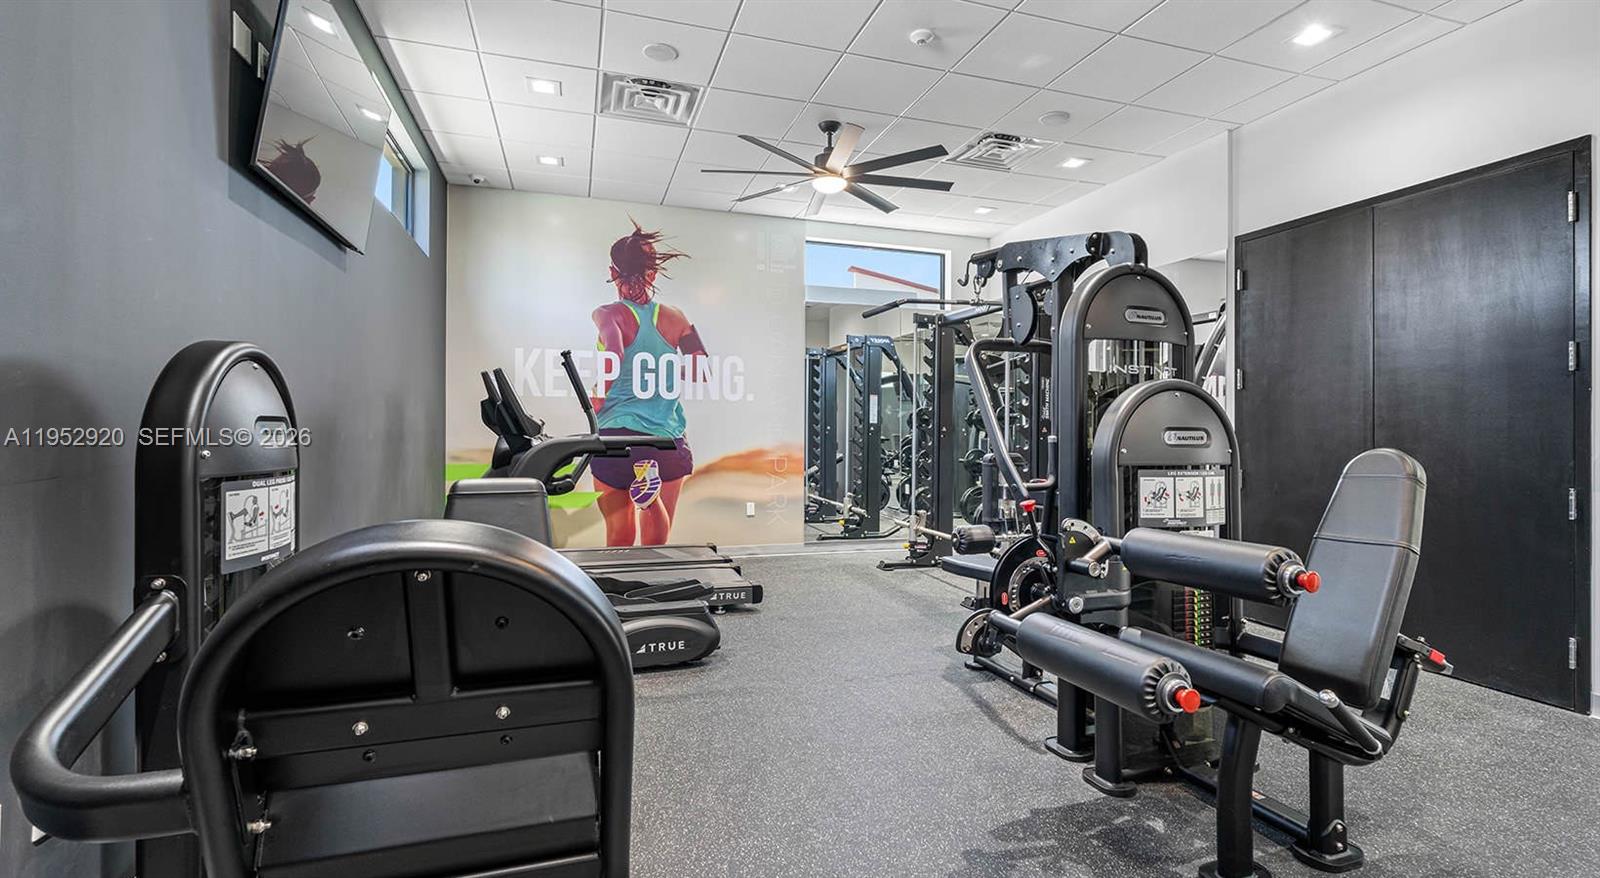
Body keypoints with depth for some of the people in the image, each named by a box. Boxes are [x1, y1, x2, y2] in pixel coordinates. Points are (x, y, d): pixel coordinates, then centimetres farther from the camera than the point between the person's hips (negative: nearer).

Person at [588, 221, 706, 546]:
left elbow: (614, 356, -21)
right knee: (657, 544, 14)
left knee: (620, 541, 14)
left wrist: (597, 404, -6)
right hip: (668, 439, 3)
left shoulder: (608, 313, -2)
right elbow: (701, 369, 5)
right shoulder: (674, 318, 8)